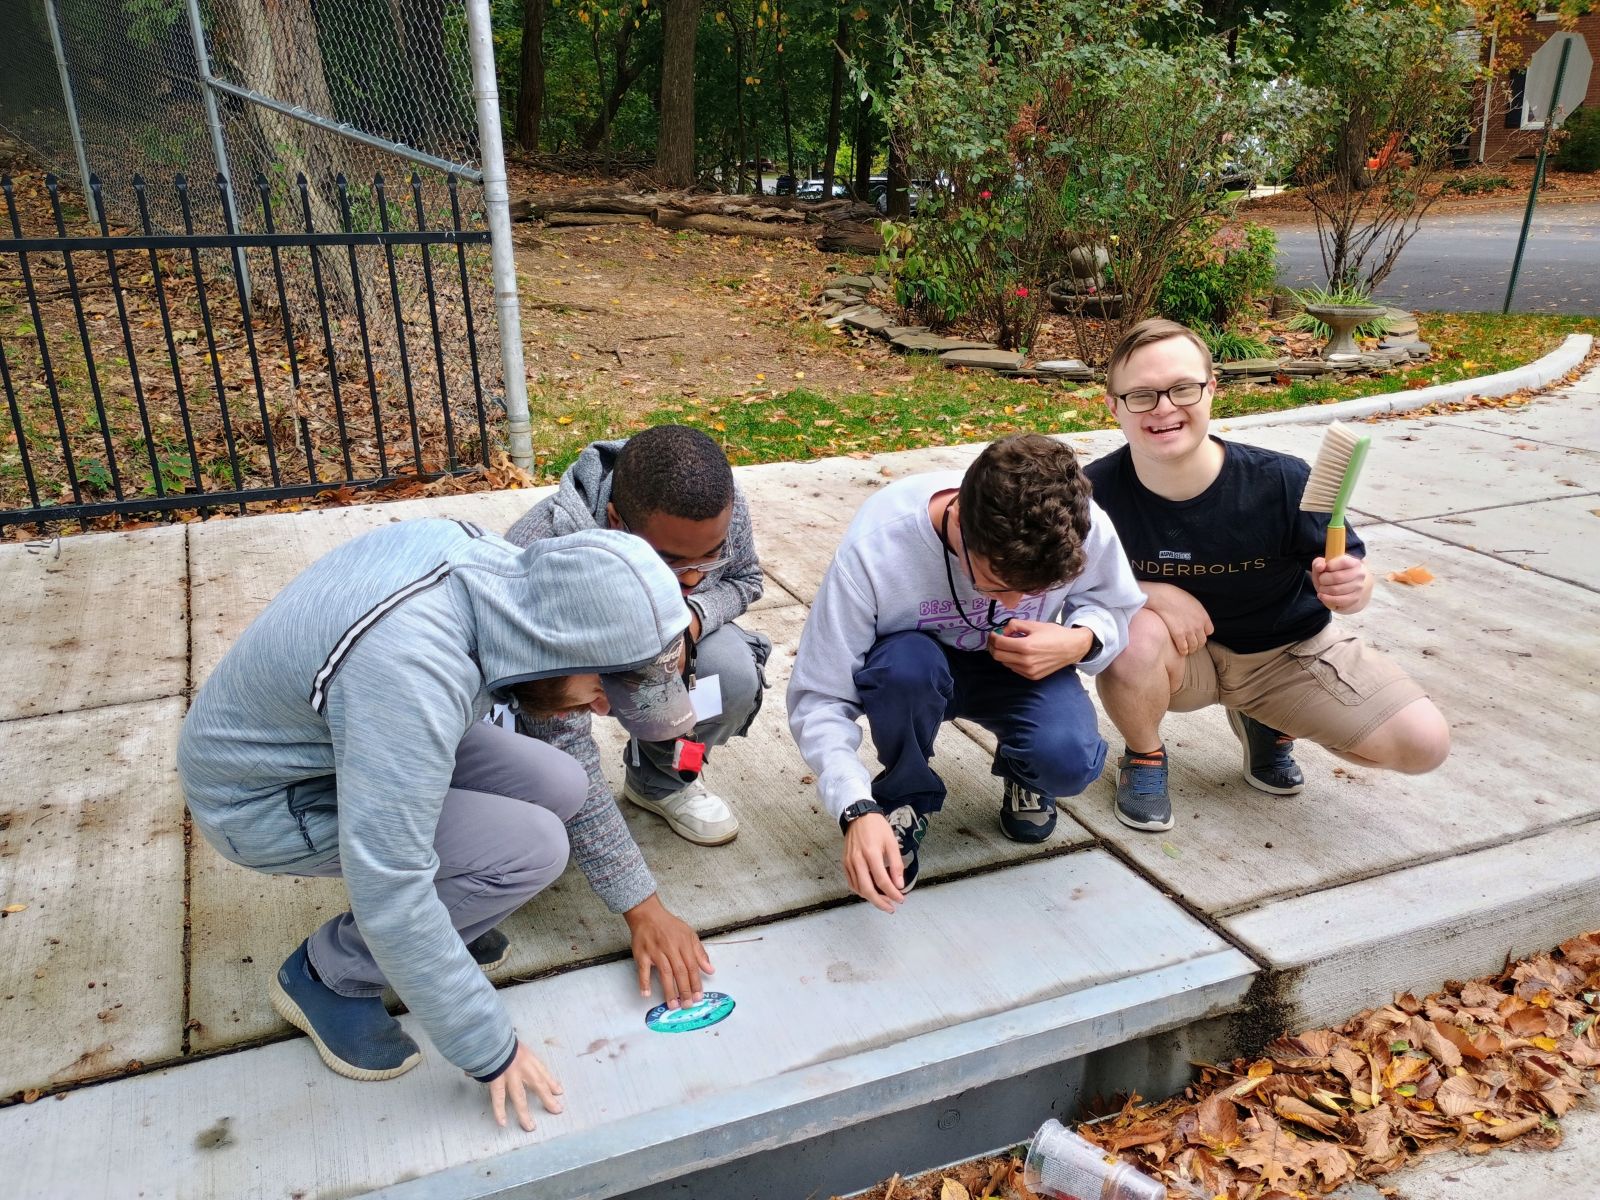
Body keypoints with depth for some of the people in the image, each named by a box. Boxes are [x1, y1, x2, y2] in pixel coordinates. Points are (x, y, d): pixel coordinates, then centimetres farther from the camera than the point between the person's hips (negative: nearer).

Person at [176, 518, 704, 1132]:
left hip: (336, 731, 7)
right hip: (264, 797, -7)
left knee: (559, 788, -9)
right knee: (529, 847, -19)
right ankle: (331, 973, 2)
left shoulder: (502, 568, -15)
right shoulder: (410, 674, -40)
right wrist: (491, 1050, -21)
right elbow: (388, 892, -34)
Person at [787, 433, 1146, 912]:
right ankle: (906, 802, -6)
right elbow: (818, 699, -28)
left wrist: (1081, 642, -26)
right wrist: (857, 810, -42)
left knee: (1070, 759, -30)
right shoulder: (874, 550, -34)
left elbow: (1115, 608, -3)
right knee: (906, 664, -38)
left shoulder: (1085, 530, -26)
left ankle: (1023, 775, 10)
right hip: (914, 664, -1)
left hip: (1021, 669, 2)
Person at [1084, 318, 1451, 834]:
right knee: (1136, 636, -36)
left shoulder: (1282, 482, -25)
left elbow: (1351, 572, -12)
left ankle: (1267, 726, 17)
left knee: (1424, 744, -12)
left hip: (1290, 648, 2)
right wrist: (1148, 593, -31)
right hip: (1182, 655, -1)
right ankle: (1143, 758, -2)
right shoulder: (1096, 491, -25)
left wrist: (1350, 586, -36)